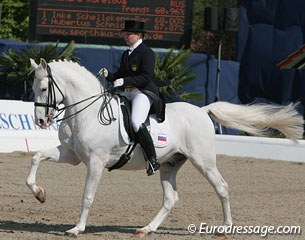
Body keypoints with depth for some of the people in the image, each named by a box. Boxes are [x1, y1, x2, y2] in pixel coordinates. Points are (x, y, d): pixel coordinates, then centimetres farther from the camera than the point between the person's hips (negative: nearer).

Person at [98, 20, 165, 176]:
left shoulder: (146, 53, -8)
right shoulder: (126, 54, 19)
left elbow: (146, 77, -17)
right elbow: (120, 76, 21)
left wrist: (124, 81, -25)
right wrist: (108, 75, 0)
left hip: (144, 93, -10)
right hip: (128, 93, 10)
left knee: (136, 122, -31)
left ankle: (153, 161, -25)